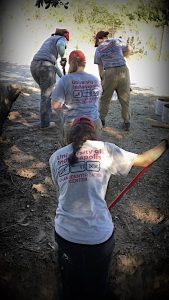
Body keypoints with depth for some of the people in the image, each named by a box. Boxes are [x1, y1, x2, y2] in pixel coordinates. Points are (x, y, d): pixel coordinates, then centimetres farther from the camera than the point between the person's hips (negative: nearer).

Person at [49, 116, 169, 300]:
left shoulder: (55, 157, 2)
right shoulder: (106, 149, -5)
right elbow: (144, 160, 4)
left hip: (65, 233, 2)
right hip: (99, 235, -1)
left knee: (71, 284, 32)